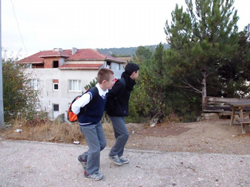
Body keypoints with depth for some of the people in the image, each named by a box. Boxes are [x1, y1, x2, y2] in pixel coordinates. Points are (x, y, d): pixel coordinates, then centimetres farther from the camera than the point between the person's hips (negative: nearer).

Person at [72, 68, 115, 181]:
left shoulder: (105, 91, -9)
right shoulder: (91, 94, -33)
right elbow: (75, 106, -26)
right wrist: (83, 117, -10)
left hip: (97, 122, 8)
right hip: (87, 124, -8)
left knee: (102, 143, 15)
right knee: (95, 148, -1)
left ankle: (84, 158, 37)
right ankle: (90, 172, 22)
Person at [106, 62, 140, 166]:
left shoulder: (128, 83, 7)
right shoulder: (121, 84, -23)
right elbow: (109, 96, -25)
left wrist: (123, 110, 10)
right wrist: (112, 109, -18)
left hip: (121, 113, 9)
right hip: (115, 114, -9)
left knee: (120, 135, 15)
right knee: (124, 134, -8)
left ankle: (118, 155, 27)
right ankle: (113, 154, 9)